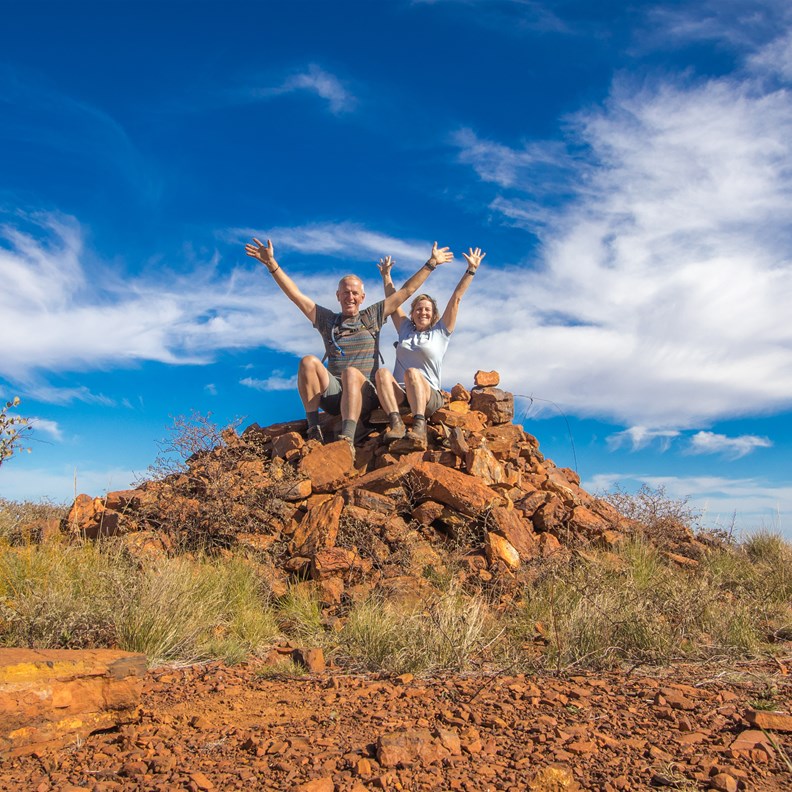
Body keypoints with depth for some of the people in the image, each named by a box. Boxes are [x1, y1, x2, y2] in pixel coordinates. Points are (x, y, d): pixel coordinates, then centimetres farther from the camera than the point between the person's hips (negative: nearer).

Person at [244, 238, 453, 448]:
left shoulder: (373, 317, 16)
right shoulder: (327, 319, 17)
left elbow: (407, 290, 16)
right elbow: (295, 294, 12)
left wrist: (431, 263, 15)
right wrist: (271, 264, 5)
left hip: (364, 395, -2)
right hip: (333, 395, 2)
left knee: (351, 373, -37)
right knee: (309, 361, -25)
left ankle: (347, 440, -56)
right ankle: (314, 430, -31)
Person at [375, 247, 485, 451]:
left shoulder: (441, 332, 15)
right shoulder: (405, 330, 24)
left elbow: (456, 298, 11)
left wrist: (471, 270, 9)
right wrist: (386, 275, 34)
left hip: (429, 396, -3)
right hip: (399, 395, 3)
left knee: (412, 372, -36)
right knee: (382, 372, -29)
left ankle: (419, 427, -56)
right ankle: (396, 423, -50)